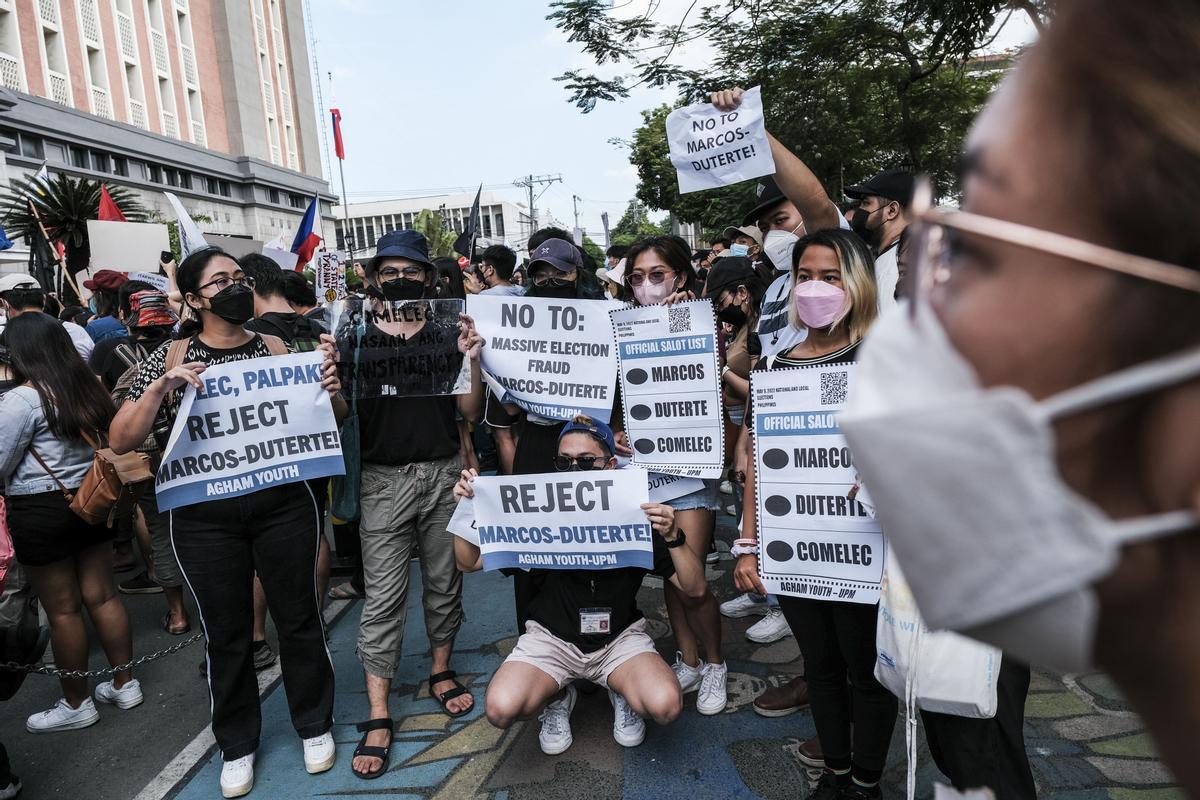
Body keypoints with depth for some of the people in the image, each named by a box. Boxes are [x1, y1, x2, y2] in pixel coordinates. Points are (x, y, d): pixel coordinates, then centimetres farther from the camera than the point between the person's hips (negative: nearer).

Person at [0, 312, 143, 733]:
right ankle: (125, 684, 24)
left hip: (41, 512, -7)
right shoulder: (88, 387, 5)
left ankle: (76, 704, 18)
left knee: (62, 610, 5)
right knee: (102, 595, 14)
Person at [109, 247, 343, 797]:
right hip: (204, 516, 0)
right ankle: (237, 744, 33)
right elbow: (122, 441, -3)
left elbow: (330, 419, 6)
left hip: (282, 503, 0)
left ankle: (314, 724, 33)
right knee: (225, 632, 12)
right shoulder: (172, 359, 1)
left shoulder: (278, 349, 2)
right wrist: (160, 387, -19)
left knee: (298, 617, 11)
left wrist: (331, 389, -16)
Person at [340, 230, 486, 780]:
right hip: (384, 480, -1)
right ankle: (378, 717, 9)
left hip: (444, 474, 2)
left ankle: (441, 671, 34)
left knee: (444, 582, 13)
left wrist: (471, 360, -11)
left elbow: (471, 413, 4)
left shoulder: (448, 335, 4)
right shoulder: (357, 341, 2)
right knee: (383, 597, 0)